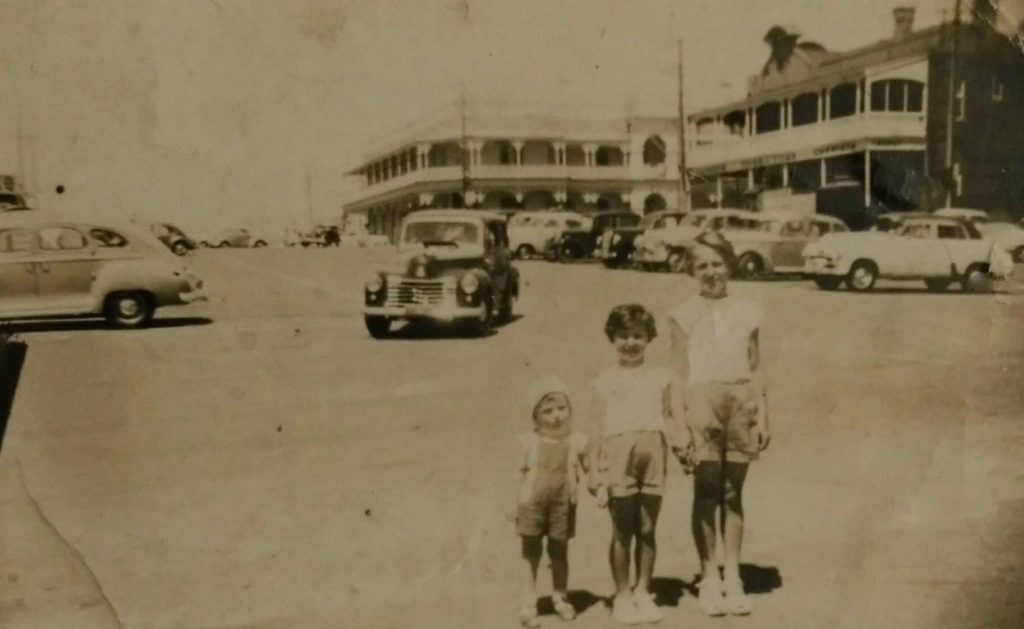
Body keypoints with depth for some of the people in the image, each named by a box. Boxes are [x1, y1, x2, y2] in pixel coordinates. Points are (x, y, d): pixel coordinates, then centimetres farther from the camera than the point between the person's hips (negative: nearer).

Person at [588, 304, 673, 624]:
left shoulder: (660, 378, 12)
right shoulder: (605, 381, 6)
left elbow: (666, 421, 14)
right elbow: (600, 429, 5)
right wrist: (599, 477, 3)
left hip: (653, 452, 2)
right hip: (619, 451, -2)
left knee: (647, 529, 8)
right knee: (622, 531, 4)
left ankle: (643, 592, 21)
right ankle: (622, 595, 15)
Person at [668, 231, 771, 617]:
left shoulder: (747, 312, 12)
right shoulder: (685, 315, 6)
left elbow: (755, 369, 13)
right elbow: (679, 373, 3)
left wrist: (762, 416, 7)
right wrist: (681, 423, -4)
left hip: (742, 400, 2)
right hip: (703, 401, -2)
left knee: (733, 493, 7)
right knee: (706, 491, 0)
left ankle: (733, 577, 15)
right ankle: (709, 577, 10)